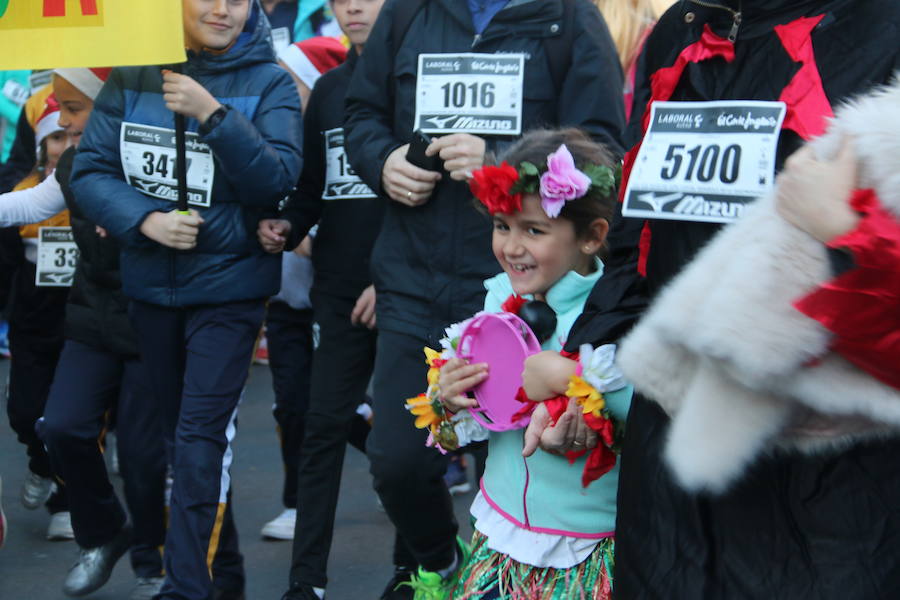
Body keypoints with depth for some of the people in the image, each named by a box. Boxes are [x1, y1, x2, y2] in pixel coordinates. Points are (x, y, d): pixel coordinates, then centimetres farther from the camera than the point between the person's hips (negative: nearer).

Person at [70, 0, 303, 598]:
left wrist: (213, 114, -27)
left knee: (201, 440, -13)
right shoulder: (133, 76, 1)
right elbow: (90, 171, -1)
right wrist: (145, 220, -17)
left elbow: (278, 178, -17)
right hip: (150, 284, 4)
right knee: (182, 432, 14)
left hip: (229, 284, -4)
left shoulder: (269, 83, -5)